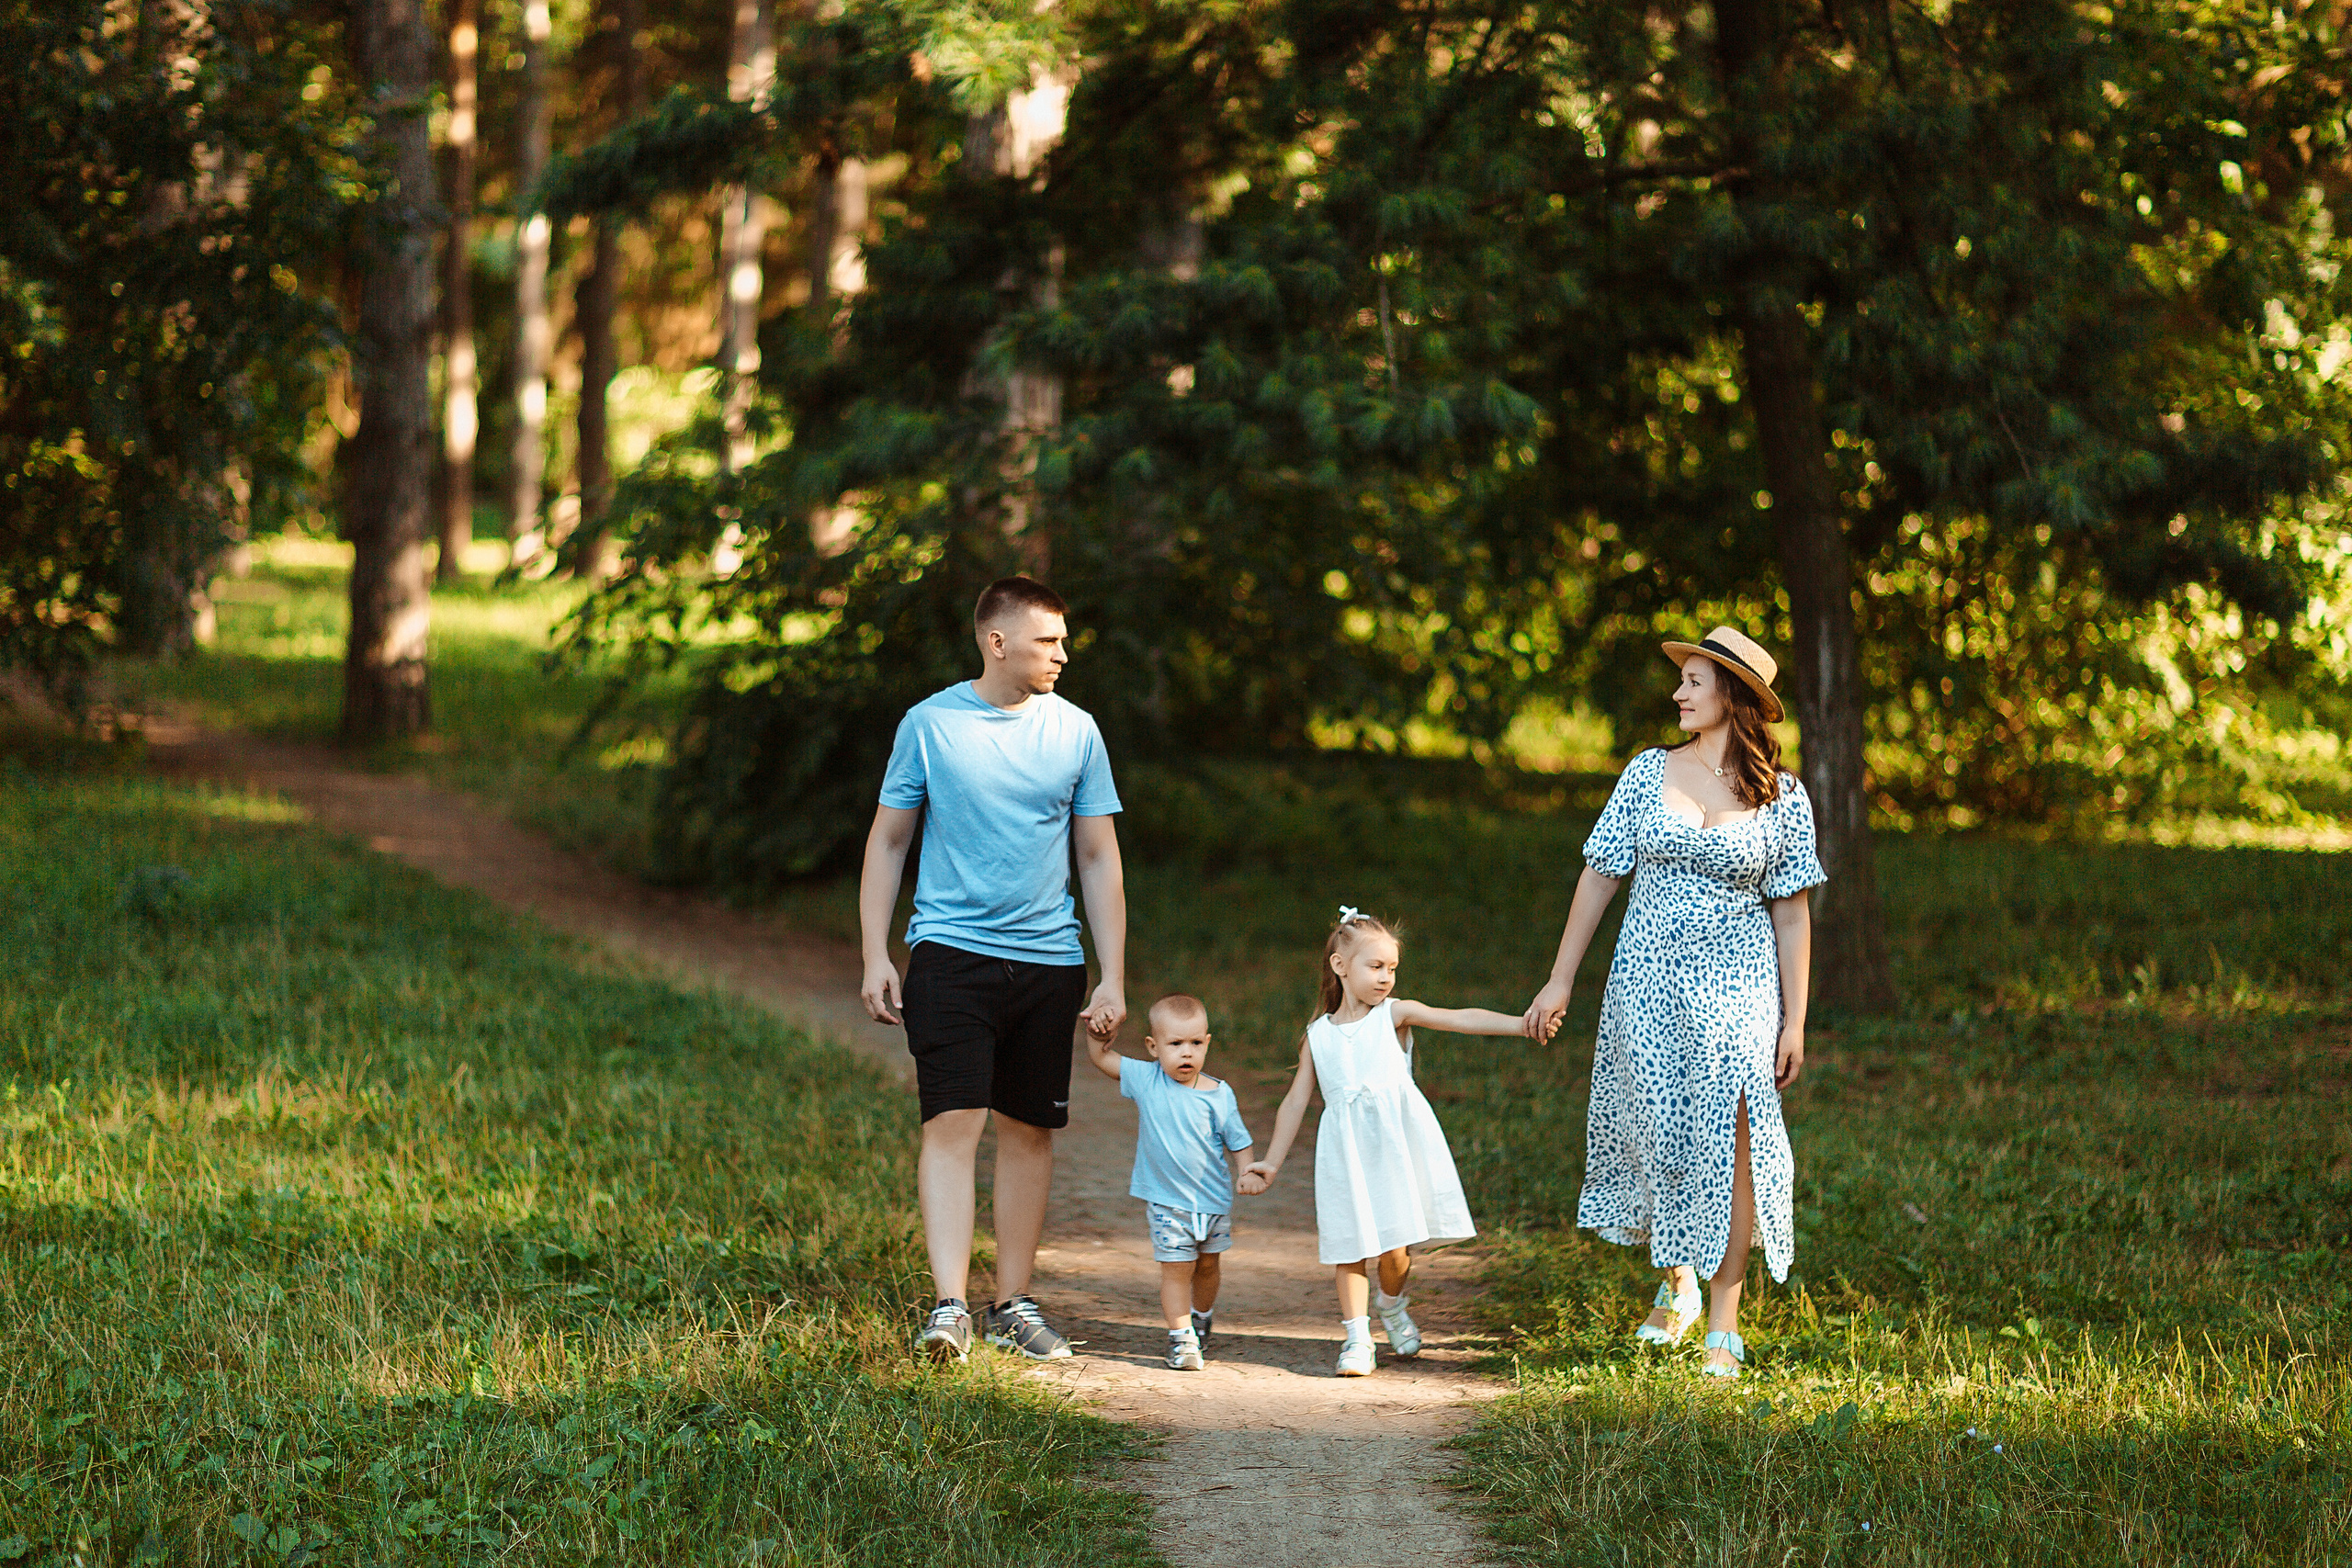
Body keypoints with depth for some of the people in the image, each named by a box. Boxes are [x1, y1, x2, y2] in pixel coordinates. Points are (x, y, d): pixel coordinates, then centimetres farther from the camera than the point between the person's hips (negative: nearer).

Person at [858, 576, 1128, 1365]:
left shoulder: (1075, 731, 5)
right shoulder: (930, 724, 0)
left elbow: (1100, 858, 9)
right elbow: (887, 841, 6)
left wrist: (1113, 977, 4)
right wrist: (876, 957, -1)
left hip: (1047, 958, 3)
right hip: (950, 951, -3)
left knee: (1028, 1130, 8)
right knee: (953, 1122, -13)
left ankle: (1013, 1303, 19)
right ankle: (949, 1307, -17)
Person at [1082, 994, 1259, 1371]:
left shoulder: (1219, 1095, -7)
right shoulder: (1145, 1079, -6)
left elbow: (1239, 1142, 2)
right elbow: (1100, 1057, 2)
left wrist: (1247, 1173, -14)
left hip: (1214, 1199, 2)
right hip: (1166, 1201, -1)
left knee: (1208, 1265, 18)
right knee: (1177, 1267, -6)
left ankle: (1202, 1316, 43)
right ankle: (1181, 1338, 3)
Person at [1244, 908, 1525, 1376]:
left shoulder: (1395, 1014, 3)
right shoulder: (1318, 1036, 10)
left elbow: (1462, 1019, -8)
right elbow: (1296, 1101, 17)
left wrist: (1524, 1023, -20)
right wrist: (1272, 1162, 18)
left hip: (1396, 1141, -2)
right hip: (1346, 1152, 2)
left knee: (1395, 1248, -2)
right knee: (1350, 1246, -2)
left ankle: (1391, 1305, 28)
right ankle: (1356, 1337, 7)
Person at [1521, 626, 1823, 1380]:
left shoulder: (1783, 799, -1)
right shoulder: (1648, 774, 3)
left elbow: (1793, 913, 1)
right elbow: (1601, 875, 7)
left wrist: (1794, 1020, -2)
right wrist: (1560, 979, 5)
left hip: (1737, 987, -2)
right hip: (1648, 978, 2)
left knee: (1729, 1140, -11)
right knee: (1657, 1137, 4)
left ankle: (1724, 1326, -6)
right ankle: (1675, 1285, 31)